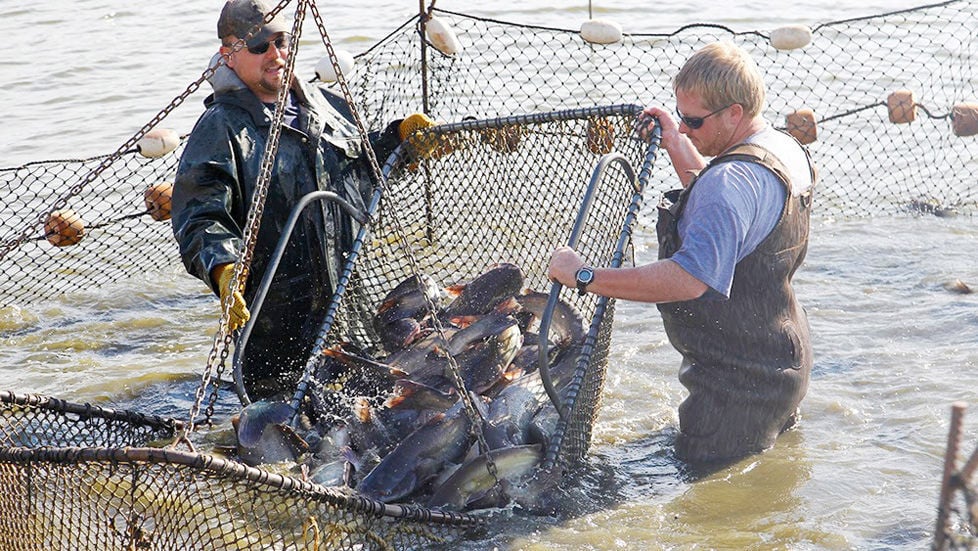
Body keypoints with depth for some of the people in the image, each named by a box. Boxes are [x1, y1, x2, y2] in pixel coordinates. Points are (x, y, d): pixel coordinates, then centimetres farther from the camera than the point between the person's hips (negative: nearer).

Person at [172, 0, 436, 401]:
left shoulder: (325, 105, 14)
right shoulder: (220, 128, -7)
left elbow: (366, 166, 31)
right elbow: (199, 217, -17)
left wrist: (400, 134, 13)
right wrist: (222, 269, -35)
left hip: (357, 303, 6)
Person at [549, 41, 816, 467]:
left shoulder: (734, 179, -29)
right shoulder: (786, 151, 5)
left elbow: (689, 279, -40)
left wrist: (585, 276, -36)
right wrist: (677, 145, 18)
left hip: (742, 380, -11)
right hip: (782, 360, 11)